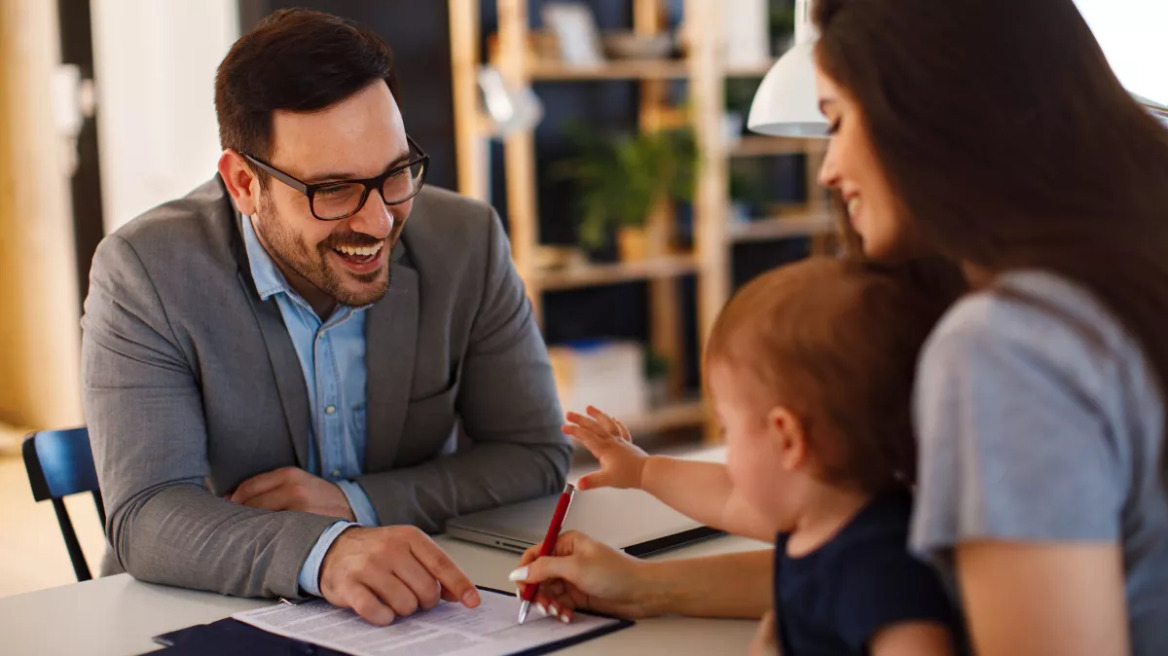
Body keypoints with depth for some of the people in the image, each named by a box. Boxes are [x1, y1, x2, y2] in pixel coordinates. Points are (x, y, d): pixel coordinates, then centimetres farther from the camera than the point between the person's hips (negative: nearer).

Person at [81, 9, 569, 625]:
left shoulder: (467, 243, -7)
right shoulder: (144, 274, -13)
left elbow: (537, 456, -2)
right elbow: (146, 516, -20)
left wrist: (355, 503, -15)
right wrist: (323, 553, -38)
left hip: (421, 611, 2)